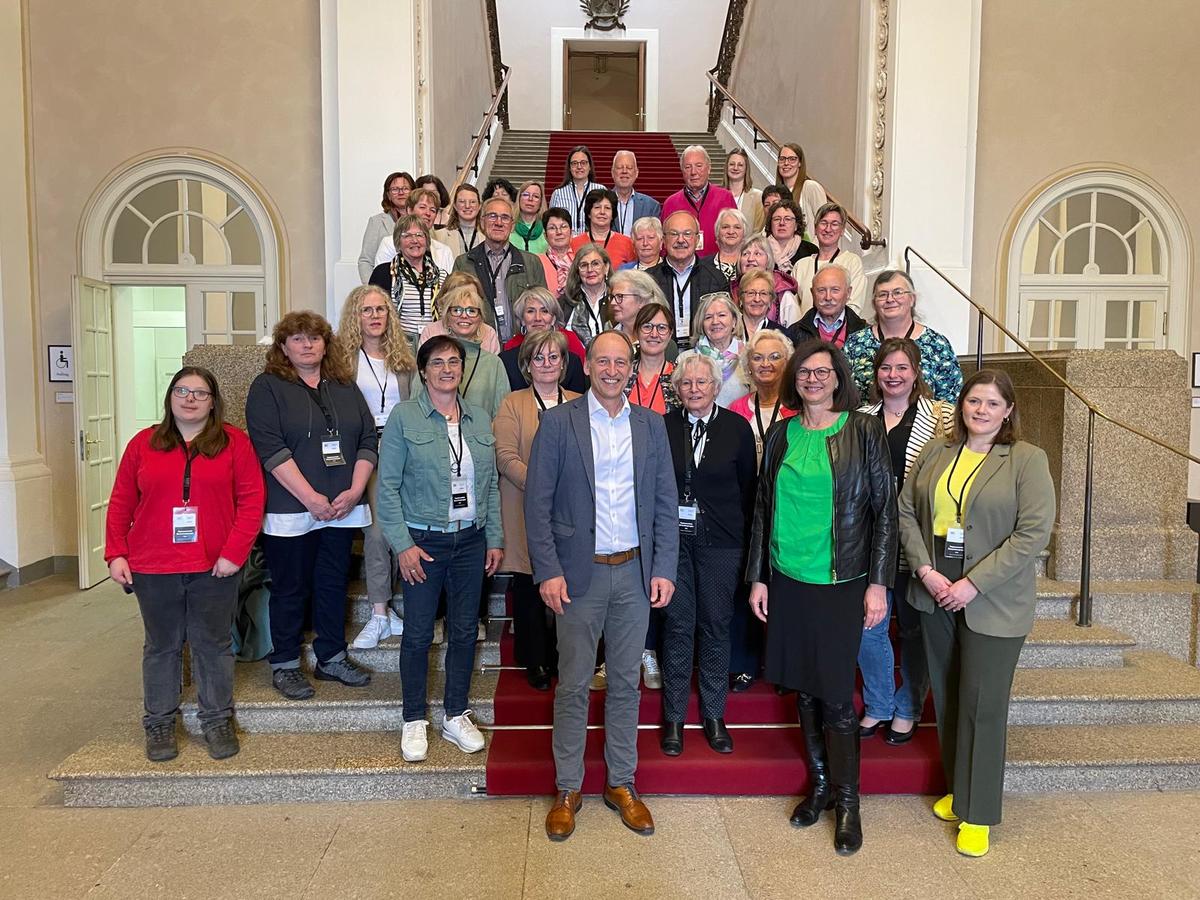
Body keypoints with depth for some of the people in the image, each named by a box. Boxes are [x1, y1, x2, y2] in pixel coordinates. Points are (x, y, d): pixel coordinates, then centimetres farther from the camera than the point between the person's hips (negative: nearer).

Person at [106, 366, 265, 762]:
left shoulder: (234, 442, -1)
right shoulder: (143, 444, 6)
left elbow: (251, 500, -5)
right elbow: (121, 503, 7)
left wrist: (234, 552, -12)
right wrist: (116, 554, 0)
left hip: (214, 568, -1)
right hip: (153, 569, 2)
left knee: (213, 644, 8)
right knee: (162, 645, 12)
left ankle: (217, 720, 21)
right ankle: (159, 722, 25)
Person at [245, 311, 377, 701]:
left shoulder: (345, 386, 12)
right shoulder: (268, 387, -2)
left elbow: (368, 440, 7)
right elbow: (271, 449, -13)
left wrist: (354, 491, -6)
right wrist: (311, 499, -18)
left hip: (342, 508, 4)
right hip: (291, 510, -4)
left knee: (334, 584, 12)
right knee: (291, 588, 5)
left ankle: (332, 658, 24)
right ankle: (284, 665, 18)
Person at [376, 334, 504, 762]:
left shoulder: (480, 418, 7)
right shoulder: (404, 417, -5)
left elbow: (491, 484, 10)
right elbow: (388, 486, -6)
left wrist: (495, 538, 6)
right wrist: (402, 544, -11)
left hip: (471, 540, 4)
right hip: (423, 541, -3)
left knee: (464, 631, 10)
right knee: (418, 634, 4)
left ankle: (456, 716, 26)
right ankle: (414, 721, 21)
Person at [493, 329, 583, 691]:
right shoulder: (512, 404, 5)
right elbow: (505, 456, -6)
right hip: (527, 513, -2)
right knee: (529, 589, 3)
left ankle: (564, 661, 18)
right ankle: (536, 664, 18)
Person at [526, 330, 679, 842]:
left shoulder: (651, 425, 6)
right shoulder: (558, 422, -3)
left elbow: (665, 504, 7)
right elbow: (538, 503, -6)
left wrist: (664, 568, -1)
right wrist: (548, 571, -12)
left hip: (635, 571, 3)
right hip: (579, 571, -3)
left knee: (626, 682, 12)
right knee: (573, 684, 6)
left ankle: (621, 784, 27)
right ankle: (567, 790, 20)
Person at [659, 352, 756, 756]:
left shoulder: (737, 427, 0)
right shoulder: (664, 427, 1)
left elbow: (748, 488, 4)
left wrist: (743, 538, 1)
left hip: (721, 544, 0)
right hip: (674, 539, 0)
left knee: (716, 626, 8)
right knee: (677, 625, 6)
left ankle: (713, 714, 24)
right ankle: (674, 716, 20)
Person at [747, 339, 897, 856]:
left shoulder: (864, 430, -4)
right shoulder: (780, 435, 5)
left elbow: (884, 508, -4)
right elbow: (764, 507, 9)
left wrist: (878, 582, -8)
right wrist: (758, 576, 6)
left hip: (841, 581, -3)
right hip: (788, 579, 4)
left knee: (835, 693, 0)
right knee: (803, 688, 12)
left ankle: (847, 801, 18)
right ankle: (819, 784, 29)